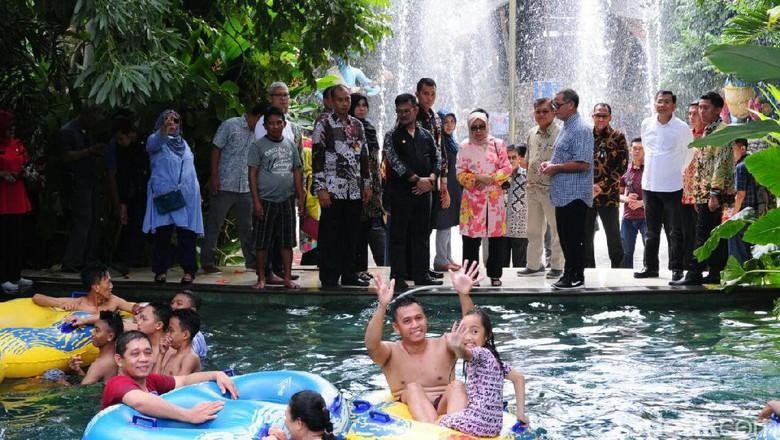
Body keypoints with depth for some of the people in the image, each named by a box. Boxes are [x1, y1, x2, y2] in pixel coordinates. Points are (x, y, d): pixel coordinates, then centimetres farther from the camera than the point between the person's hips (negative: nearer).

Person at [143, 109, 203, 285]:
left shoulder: (183, 143, 20)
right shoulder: (155, 140, 4)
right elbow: (156, 142, -22)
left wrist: (194, 189, 18)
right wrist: (164, 130, -42)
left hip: (187, 196, 4)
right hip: (163, 195, -4)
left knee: (187, 233, -2)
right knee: (162, 233, -5)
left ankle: (189, 270, 0)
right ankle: (161, 270, 2)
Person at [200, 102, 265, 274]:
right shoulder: (230, 125, -6)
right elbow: (216, 150, -5)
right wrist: (214, 176, -11)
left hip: (245, 188, 6)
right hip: (224, 185, -6)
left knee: (247, 226, 11)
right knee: (214, 225, 1)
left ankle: (252, 260, 20)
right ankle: (207, 262, 7)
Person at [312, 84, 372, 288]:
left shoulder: (357, 125, 15)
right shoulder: (324, 125, -4)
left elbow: (364, 157, 19)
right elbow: (317, 158, -8)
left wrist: (367, 184, 14)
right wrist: (320, 188, -13)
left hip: (354, 190, 6)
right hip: (332, 190, -5)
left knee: (350, 233, 10)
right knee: (330, 235, -2)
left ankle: (349, 274, 18)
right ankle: (329, 277, 4)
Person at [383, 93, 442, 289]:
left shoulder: (426, 135, 14)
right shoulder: (392, 136, 1)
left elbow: (437, 159, 13)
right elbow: (395, 163, -9)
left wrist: (431, 179, -5)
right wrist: (417, 180, -13)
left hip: (423, 192, 4)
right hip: (400, 191, -4)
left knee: (422, 234, 7)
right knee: (399, 235, -2)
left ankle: (421, 274, 13)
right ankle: (398, 276, 3)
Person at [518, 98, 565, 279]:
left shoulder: (559, 134, -9)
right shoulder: (531, 134, 12)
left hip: (552, 188, -7)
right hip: (532, 188, 7)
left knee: (556, 228, 1)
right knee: (534, 228, 14)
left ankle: (557, 266, 10)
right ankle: (534, 264, 23)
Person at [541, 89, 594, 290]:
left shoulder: (581, 130, -15)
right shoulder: (566, 128, 17)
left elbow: (583, 163, -23)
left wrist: (555, 167, -16)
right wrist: (549, 163, 9)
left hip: (575, 195, -10)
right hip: (563, 194, 10)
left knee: (574, 239, -4)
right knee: (565, 237, 14)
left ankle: (575, 277, 3)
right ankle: (570, 273, 21)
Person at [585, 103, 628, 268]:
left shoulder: (618, 137, 0)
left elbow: (622, 166, -6)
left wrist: (601, 186, -13)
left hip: (608, 194, -3)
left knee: (613, 236, 2)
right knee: (586, 236, 7)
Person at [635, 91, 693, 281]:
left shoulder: (682, 128, -9)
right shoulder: (646, 124, 3)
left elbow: (689, 152, 6)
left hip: (672, 186, -4)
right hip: (649, 185, 4)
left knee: (675, 231, 1)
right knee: (651, 231, 12)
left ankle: (676, 268, 7)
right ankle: (650, 267, 19)